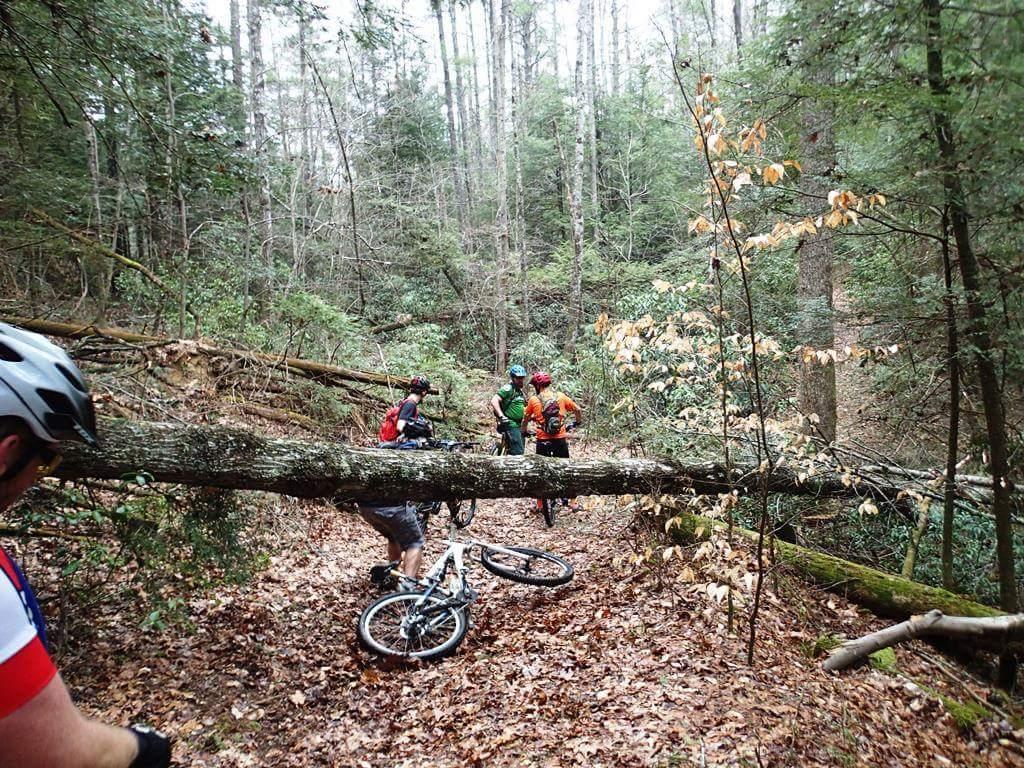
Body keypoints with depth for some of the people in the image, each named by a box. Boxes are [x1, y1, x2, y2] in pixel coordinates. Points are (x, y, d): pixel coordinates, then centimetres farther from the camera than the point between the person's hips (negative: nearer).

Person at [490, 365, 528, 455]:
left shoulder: (521, 392, 18)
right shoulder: (508, 388, -9)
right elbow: (494, 401, -21)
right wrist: (501, 416, -26)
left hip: (518, 425, 9)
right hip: (511, 425, -9)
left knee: (521, 451, 10)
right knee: (518, 452, -15)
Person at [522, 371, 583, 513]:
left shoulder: (533, 399, -2)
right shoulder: (561, 396, 2)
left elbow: (526, 418, 8)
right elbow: (578, 410, 7)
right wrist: (578, 422, 26)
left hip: (543, 441, -1)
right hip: (560, 439, 1)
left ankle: (540, 504, 16)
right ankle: (572, 502, 16)